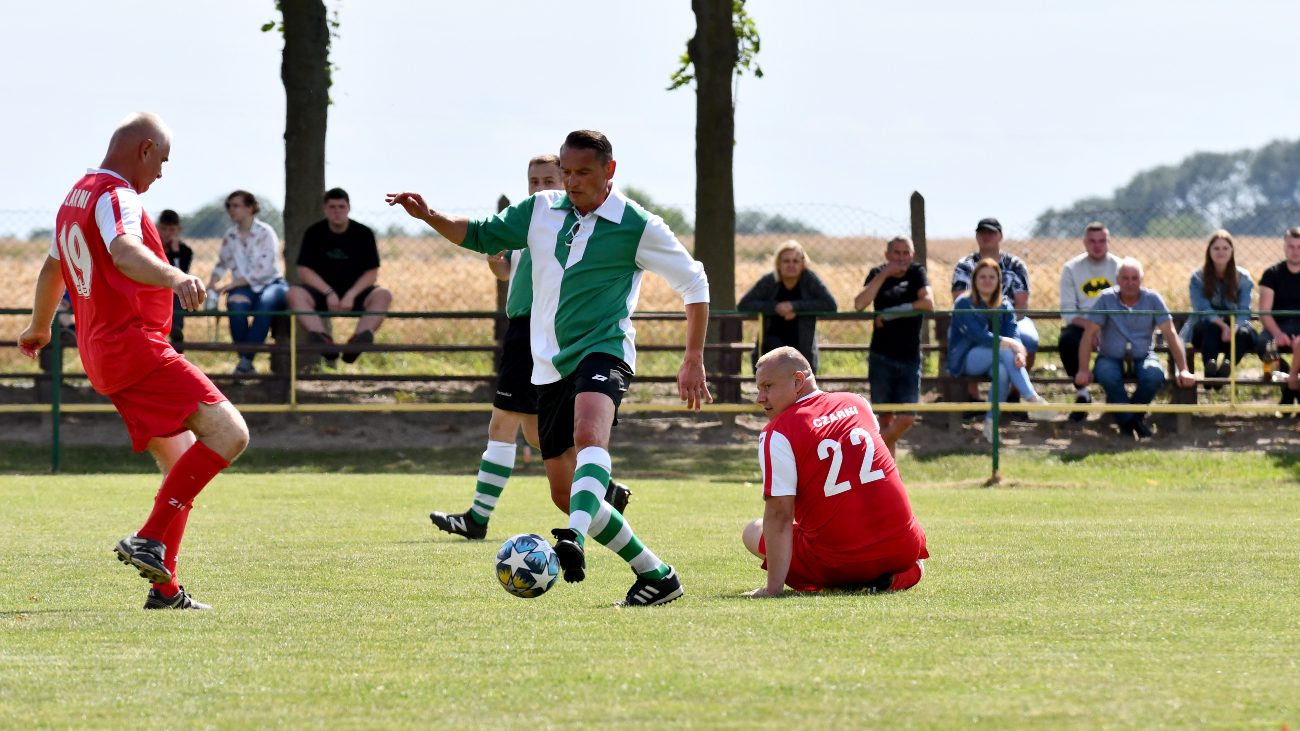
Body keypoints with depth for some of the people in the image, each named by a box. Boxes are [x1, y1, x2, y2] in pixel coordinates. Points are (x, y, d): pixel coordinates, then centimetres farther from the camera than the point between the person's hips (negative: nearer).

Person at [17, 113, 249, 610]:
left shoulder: (76, 197, 20)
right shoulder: (116, 197, -12)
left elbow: (52, 268, 37)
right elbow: (124, 253, -35)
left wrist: (39, 327, 53)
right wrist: (175, 279, -53)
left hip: (103, 354, 10)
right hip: (135, 346, -10)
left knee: (182, 462, 13)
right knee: (228, 434, -18)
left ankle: (166, 589, 8)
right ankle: (150, 540, -22)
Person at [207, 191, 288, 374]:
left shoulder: (265, 233, -6)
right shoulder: (230, 235, 10)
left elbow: (264, 270, -14)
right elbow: (222, 264, 21)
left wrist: (232, 285, -19)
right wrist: (212, 283, -1)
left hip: (271, 284, -3)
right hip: (245, 288, 3)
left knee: (265, 303, -38)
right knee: (236, 304, -33)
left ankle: (246, 360, -39)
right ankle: (244, 360, -30)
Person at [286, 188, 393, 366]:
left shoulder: (364, 234, 3)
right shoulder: (314, 233, 3)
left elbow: (372, 273, 0)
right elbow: (304, 271, -3)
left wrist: (351, 295, -17)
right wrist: (329, 293, -17)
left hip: (355, 293, 0)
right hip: (321, 291, 0)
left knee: (384, 295, -29)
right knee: (295, 294, -30)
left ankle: (359, 339, -53)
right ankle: (325, 342, -51)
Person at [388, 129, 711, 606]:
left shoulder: (637, 226, -3)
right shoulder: (541, 212, 10)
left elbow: (693, 281, 5)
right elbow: (480, 235, 20)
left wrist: (693, 361, 3)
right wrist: (430, 217, 1)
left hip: (603, 352, -6)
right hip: (550, 365, 6)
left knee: (589, 436, -37)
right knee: (565, 493, 4)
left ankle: (575, 541, -58)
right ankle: (654, 575, 15)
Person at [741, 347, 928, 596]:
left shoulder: (777, 433, -9)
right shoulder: (858, 404, 10)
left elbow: (779, 513, -15)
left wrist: (774, 586, -16)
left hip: (840, 563, -5)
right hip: (902, 550, 5)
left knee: (753, 532, 16)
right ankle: (892, 579, 3)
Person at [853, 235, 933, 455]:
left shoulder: (917, 273, 2)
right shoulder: (878, 274, 3)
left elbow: (928, 303, -15)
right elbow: (859, 304, -14)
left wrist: (890, 314, -14)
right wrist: (884, 274, -16)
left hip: (910, 360, 1)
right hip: (881, 359, -1)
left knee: (907, 418, -8)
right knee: (886, 417, 2)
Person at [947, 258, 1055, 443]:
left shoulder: (1004, 307, 12)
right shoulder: (964, 304, -4)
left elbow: (1014, 334, -4)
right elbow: (977, 334, -18)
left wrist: (1019, 353, -28)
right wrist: (1005, 342, -32)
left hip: (992, 359, 4)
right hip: (965, 361, -4)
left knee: (1002, 371, -34)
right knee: (1005, 351, -32)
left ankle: (991, 424, -30)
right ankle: (1034, 401, -41)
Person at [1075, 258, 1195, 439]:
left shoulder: (1152, 299, -5)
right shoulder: (1106, 299, -8)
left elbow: (1171, 334, -7)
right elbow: (1089, 334, -10)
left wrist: (1183, 370, -16)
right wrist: (1083, 370, -20)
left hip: (1142, 356, 1)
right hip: (1111, 357, -1)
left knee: (1154, 374, -33)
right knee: (1107, 375, -36)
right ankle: (1129, 419, -15)